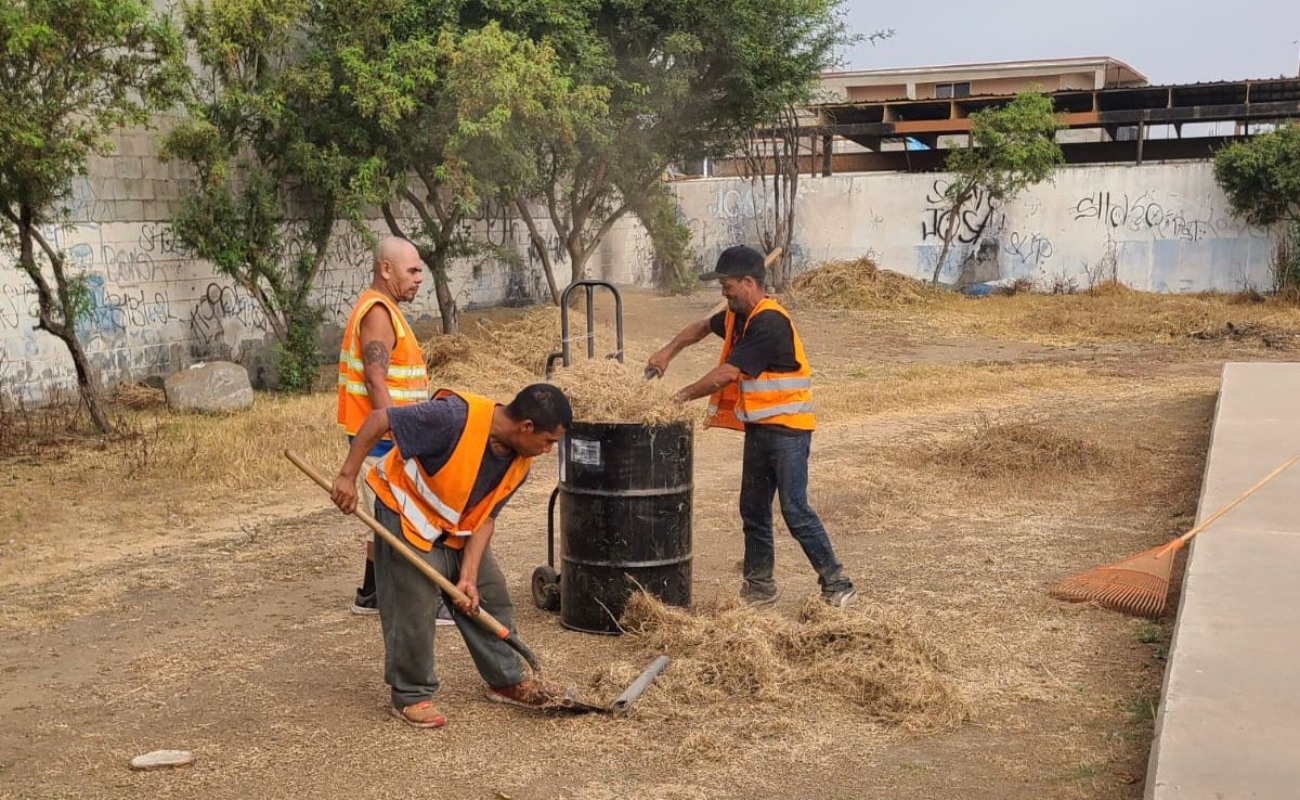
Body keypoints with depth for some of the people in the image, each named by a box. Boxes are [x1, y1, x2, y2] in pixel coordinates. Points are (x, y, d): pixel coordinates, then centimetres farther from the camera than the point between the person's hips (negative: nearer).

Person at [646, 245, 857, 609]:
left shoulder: (769, 322, -22)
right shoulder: (738, 315, 8)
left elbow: (727, 374, -23)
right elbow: (702, 327, 28)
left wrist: (681, 397, -13)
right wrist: (668, 351, 12)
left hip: (787, 428, -9)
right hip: (759, 427, 10)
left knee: (795, 509, -10)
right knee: (753, 510, 12)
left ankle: (837, 583, -2)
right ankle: (759, 585, 22)